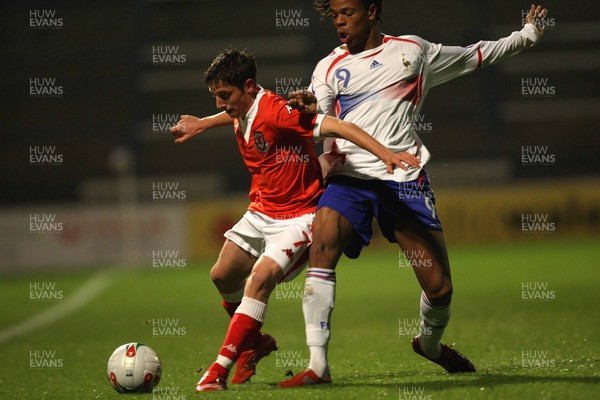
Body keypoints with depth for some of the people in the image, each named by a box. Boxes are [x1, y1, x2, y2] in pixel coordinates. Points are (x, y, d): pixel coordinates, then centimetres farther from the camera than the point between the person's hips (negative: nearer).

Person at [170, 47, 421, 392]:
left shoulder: (275, 112, -27)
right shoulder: (242, 110, -1)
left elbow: (338, 127, -33)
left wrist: (386, 154, -42)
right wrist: (200, 125, 35)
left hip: (298, 216, -9)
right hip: (261, 211, 9)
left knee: (261, 278, -25)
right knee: (224, 276, 11)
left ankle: (220, 371, -23)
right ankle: (254, 343, 37)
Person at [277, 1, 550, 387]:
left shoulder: (414, 51, 13)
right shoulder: (329, 68, 12)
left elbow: (475, 56, 26)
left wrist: (527, 35, 29)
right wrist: (310, 110, -24)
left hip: (404, 179, 0)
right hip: (350, 177, 0)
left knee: (439, 286, -2)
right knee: (321, 248, -27)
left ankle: (429, 342, 33)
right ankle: (318, 364, -26)